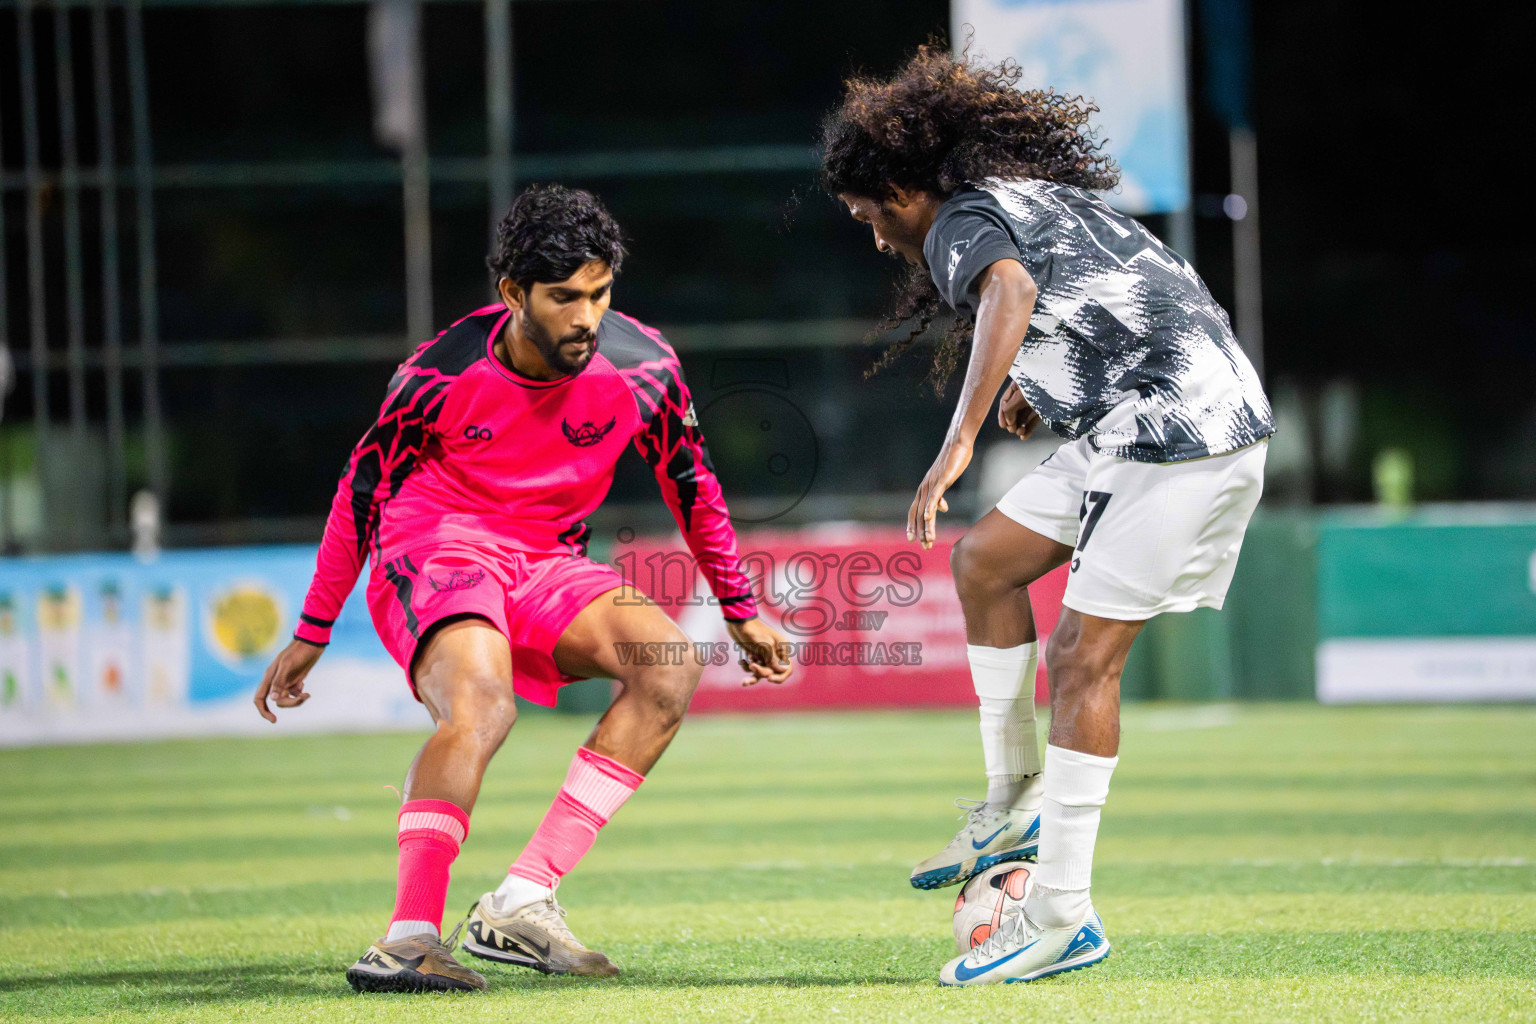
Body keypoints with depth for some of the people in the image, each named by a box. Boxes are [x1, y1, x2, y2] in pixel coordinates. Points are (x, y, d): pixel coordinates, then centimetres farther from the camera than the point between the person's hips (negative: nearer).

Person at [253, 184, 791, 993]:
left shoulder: (641, 366, -10)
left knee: (671, 667, -21)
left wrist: (740, 612, 17)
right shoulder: (443, 373, -17)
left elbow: (692, 484, 9)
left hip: (545, 567, 5)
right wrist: (311, 634, 4)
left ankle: (520, 904, -23)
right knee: (480, 704, -35)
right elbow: (362, 487, -2)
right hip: (430, 554, -5)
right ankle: (409, 939, -43)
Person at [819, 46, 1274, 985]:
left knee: (1081, 659, -9)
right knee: (985, 559, 13)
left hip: (1182, 433, -10)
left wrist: (959, 442, -42)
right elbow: (1136, 298, 32)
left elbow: (1012, 289, -35)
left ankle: (1063, 918, -7)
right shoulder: (1040, 195, 18)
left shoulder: (962, 223, -10)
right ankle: (1017, 803, 17)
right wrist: (1050, 385, 31)